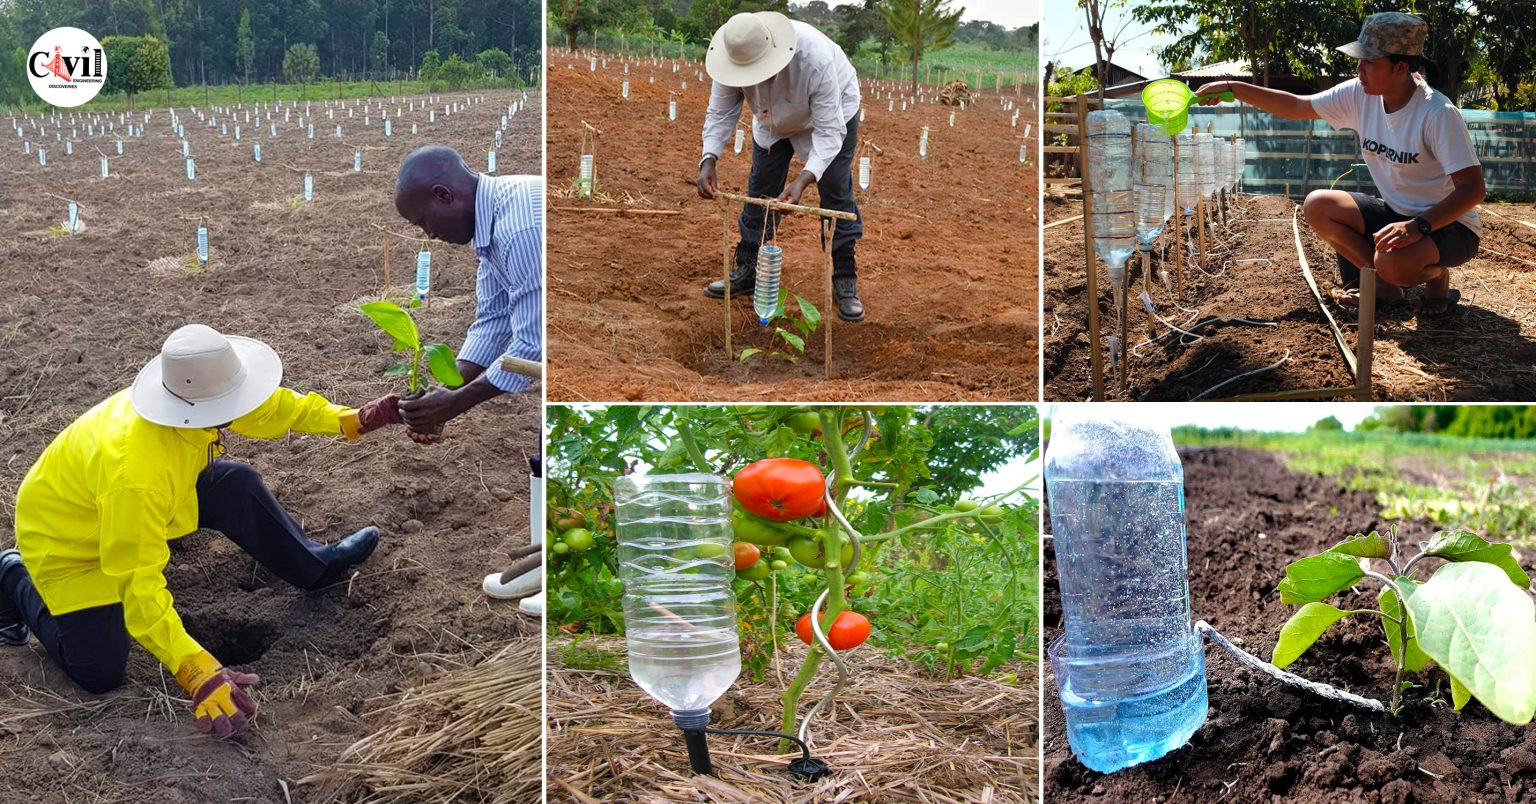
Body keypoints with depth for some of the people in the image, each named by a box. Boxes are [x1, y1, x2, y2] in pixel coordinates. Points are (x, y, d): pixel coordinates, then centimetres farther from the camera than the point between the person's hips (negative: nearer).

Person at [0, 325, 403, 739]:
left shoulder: (196, 399, -23)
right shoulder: (135, 473, -44)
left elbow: (272, 407, -3)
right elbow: (139, 588, -41)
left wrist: (353, 420, -14)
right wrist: (201, 677, -46)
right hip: (64, 539, -7)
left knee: (237, 486, -9)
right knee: (101, 674, -9)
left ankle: (314, 566, 13)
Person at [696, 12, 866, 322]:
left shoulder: (815, 58, -45)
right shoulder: (734, 56, -32)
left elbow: (828, 130, -40)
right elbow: (720, 113, -21)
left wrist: (803, 180, -52)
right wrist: (708, 160, -37)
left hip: (833, 110, -4)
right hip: (774, 118, 4)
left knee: (836, 193, -9)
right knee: (760, 188, 4)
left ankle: (845, 283, 0)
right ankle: (747, 271, 17)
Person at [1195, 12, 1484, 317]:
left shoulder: (1438, 114, -26)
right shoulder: (1360, 95, -6)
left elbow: (1472, 188, -27)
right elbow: (1296, 107, 5)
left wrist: (1418, 226, -39)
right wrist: (1232, 88, -4)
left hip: (1447, 224, -7)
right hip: (1396, 213, 7)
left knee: (1393, 261, -37)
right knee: (1317, 206, -12)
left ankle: (1437, 276, 1)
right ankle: (1385, 284, 4)